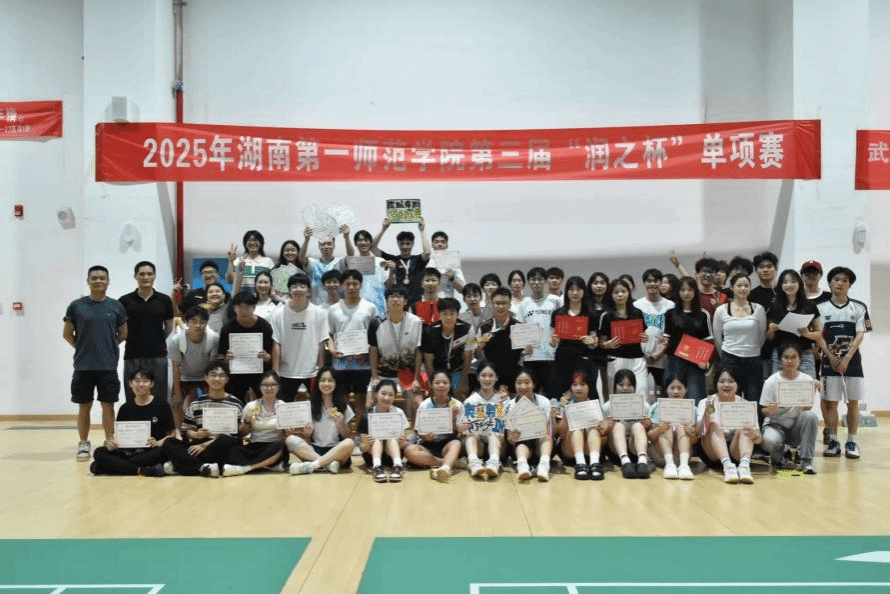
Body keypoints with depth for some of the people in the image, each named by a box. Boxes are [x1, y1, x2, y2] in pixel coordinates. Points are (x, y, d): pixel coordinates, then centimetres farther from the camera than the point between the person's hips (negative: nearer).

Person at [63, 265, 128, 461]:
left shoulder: (116, 306, 3)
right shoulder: (76, 306, 1)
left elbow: (123, 334, 10)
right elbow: (67, 334, 7)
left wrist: (108, 346, 5)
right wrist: (83, 348, 4)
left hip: (109, 366, 0)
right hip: (83, 366, 0)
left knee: (108, 405, 6)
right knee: (84, 406, 7)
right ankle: (83, 445, 16)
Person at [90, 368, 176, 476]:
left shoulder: (161, 405, 5)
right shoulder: (125, 408, 14)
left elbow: (172, 434, 1)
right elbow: (119, 435, 12)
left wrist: (159, 442, -20)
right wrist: (111, 443, -12)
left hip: (153, 452, -3)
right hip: (130, 451, 3)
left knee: (164, 451, -37)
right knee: (99, 452, -18)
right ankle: (142, 470, -32)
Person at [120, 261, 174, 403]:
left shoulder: (164, 300, 3)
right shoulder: (125, 301, 1)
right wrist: (134, 340, 8)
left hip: (158, 355, 0)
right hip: (133, 356, 0)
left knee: (158, 400, 4)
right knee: (133, 401, 5)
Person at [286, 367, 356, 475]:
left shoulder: (343, 407, 9)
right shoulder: (311, 405, 10)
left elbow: (346, 437, 7)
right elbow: (307, 437, 10)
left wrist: (341, 424, -12)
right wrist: (307, 433, -13)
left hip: (335, 451, -1)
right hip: (314, 450, 1)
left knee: (349, 443, -34)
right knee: (291, 440, -25)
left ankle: (310, 466, -34)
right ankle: (328, 463, -34)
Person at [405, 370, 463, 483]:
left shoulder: (456, 405, 3)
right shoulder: (424, 405, 2)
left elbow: (457, 433, 0)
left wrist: (454, 418, -19)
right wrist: (425, 436, -22)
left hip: (447, 444, -1)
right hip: (428, 445, 1)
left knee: (456, 444, -35)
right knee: (409, 450, -31)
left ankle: (445, 468, -63)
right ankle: (451, 463, -29)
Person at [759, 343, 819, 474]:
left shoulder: (807, 380, -3)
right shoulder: (771, 381, -8)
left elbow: (807, 408, -11)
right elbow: (763, 411, -8)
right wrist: (770, 410, -32)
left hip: (797, 426, 2)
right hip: (775, 425, -2)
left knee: (811, 416, -30)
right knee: (769, 440, -36)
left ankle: (806, 460, -19)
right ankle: (778, 456, 4)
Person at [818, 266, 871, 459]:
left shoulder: (859, 308, 3)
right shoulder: (821, 308, 3)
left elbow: (860, 336, -3)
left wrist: (846, 359, -13)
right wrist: (831, 357, -10)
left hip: (852, 360, 0)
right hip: (830, 361, 0)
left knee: (853, 401, 2)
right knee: (830, 402, 0)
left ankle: (852, 442, 9)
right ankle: (833, 441, 8)